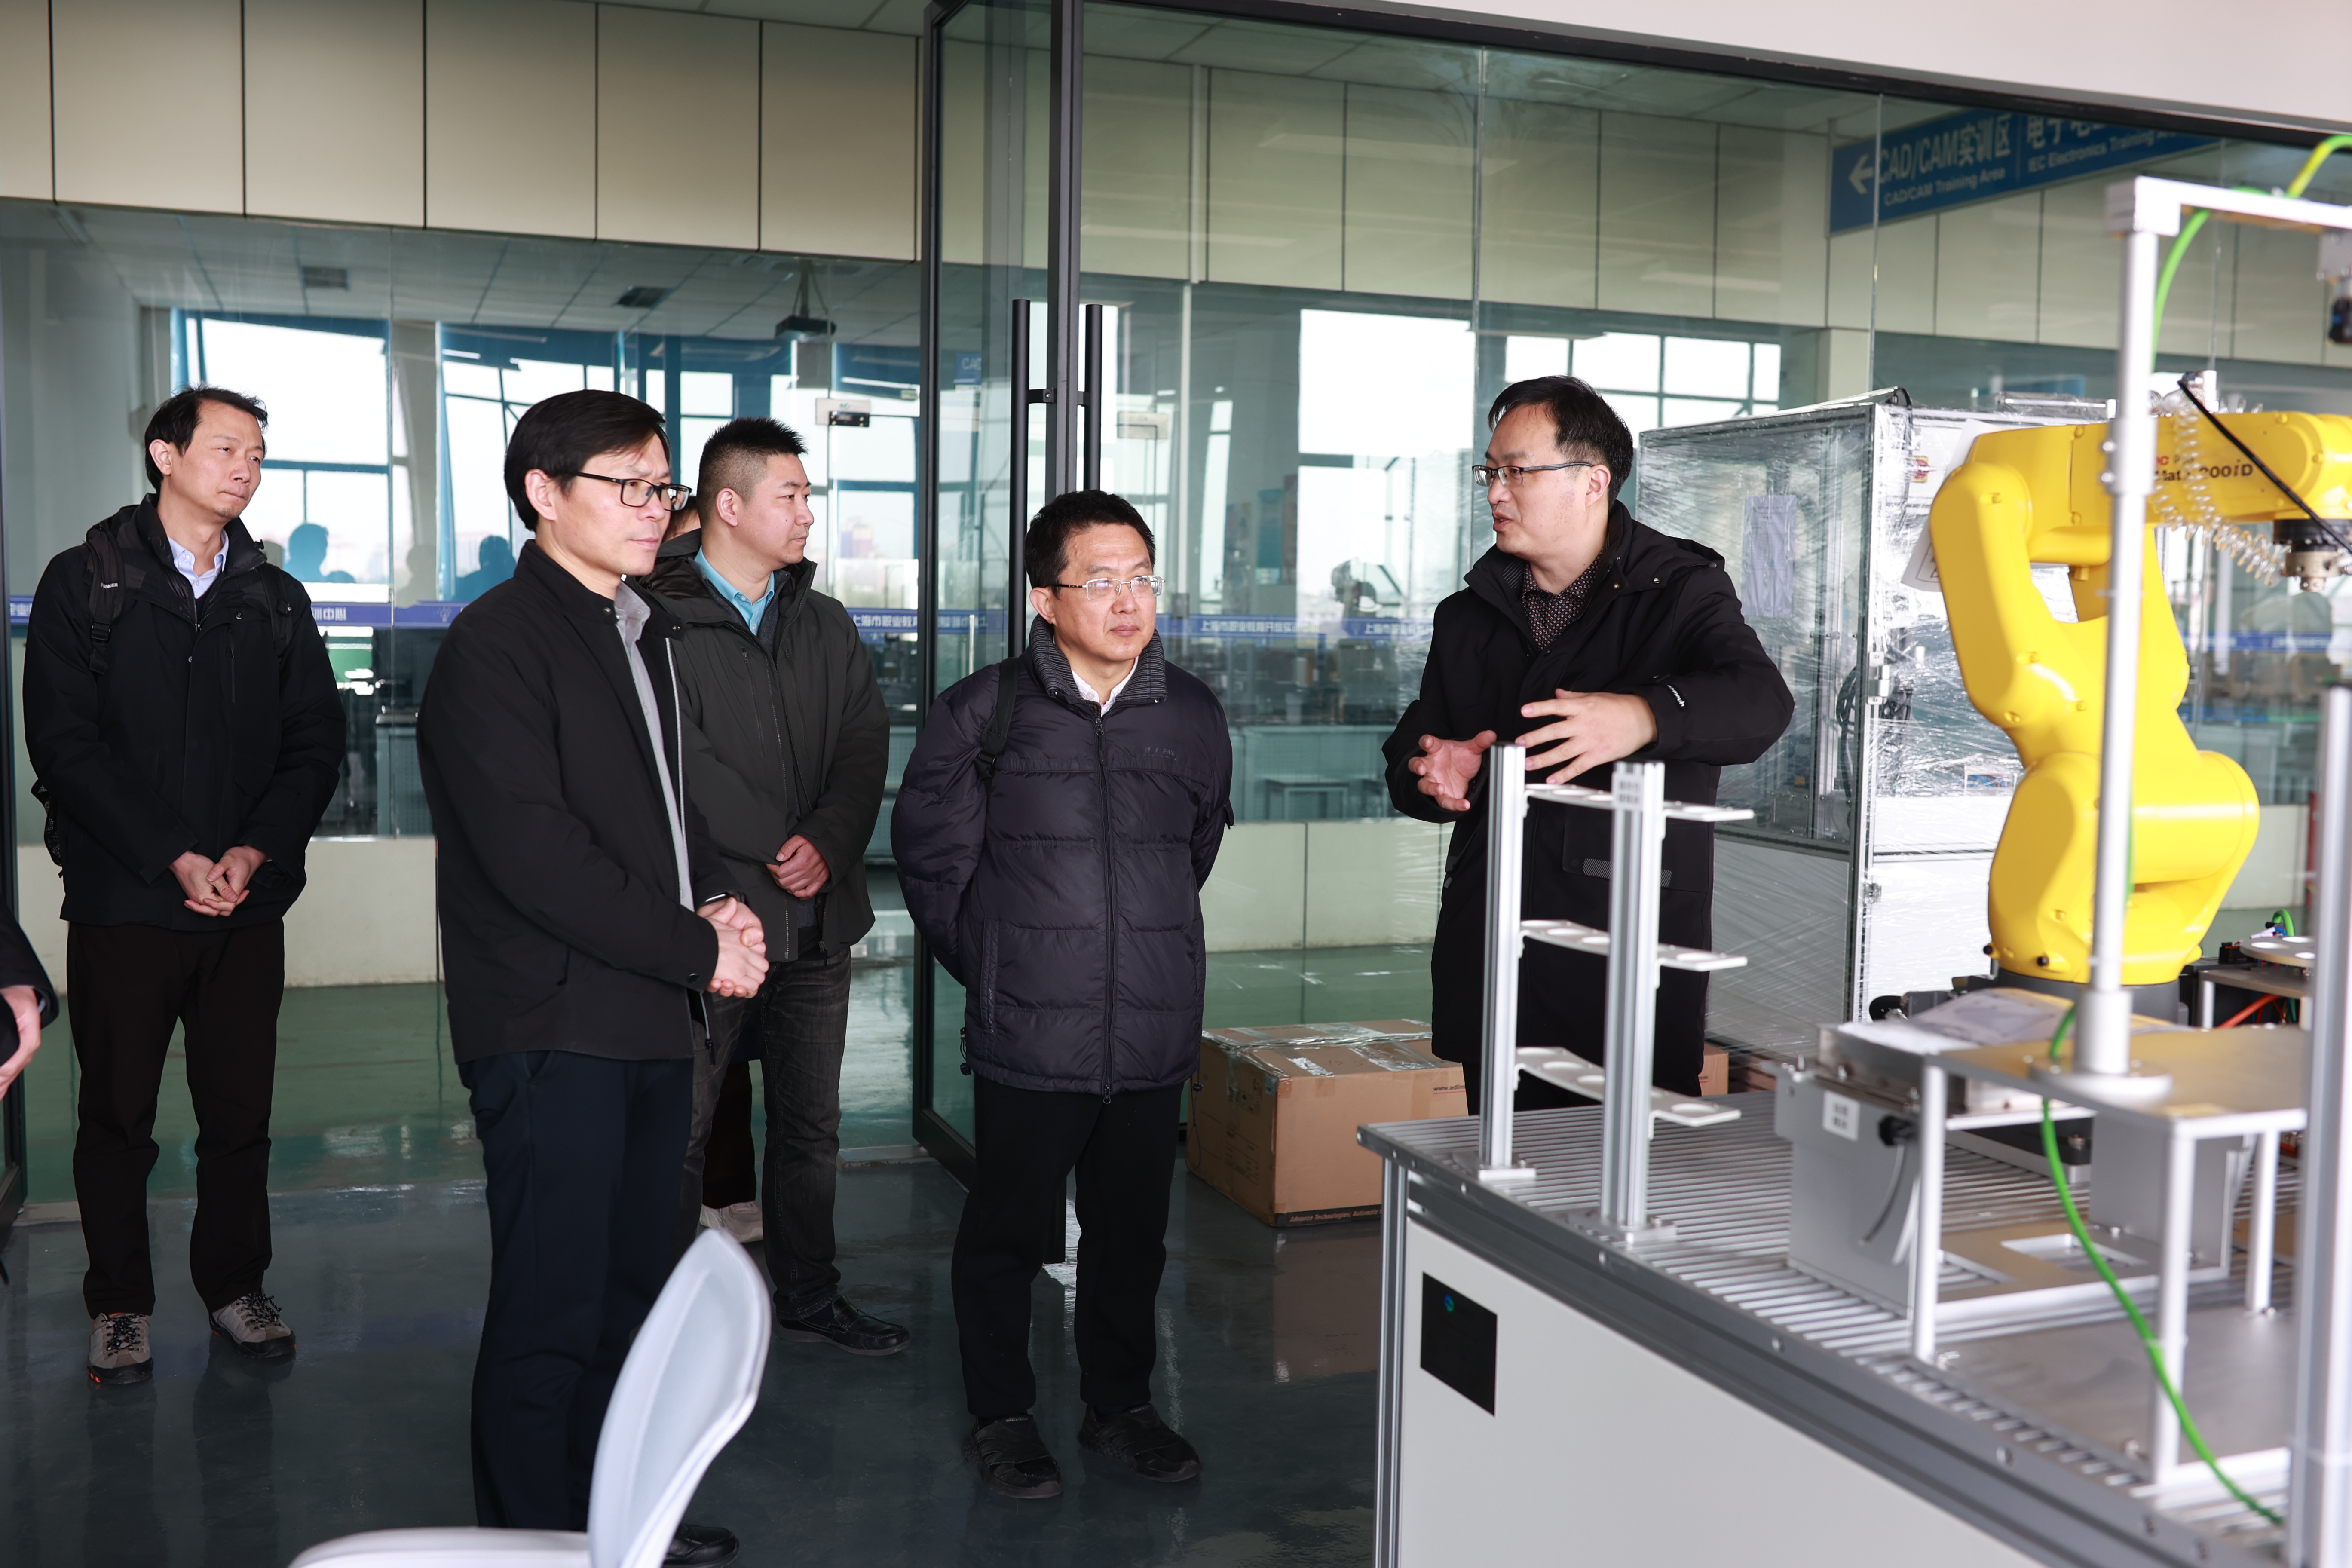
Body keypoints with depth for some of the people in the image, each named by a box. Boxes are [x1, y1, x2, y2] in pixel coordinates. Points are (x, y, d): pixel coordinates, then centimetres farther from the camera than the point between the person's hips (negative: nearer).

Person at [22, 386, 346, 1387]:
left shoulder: (275, 599, 11)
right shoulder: (84, 584, 1)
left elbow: (317, 742, 6)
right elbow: (65, 743, -6)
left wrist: (255, 852, -9)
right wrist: (171, 856, -14)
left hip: (248, 900, 3)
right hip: (122, 898, -2)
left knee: (241, 1112, 7)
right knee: (118, 1114, 6)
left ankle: (234, 1285, 22)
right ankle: (119, 1304, 20)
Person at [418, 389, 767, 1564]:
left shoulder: (644, 633, 17)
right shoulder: (496, 642, -11)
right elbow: (534, 857, -19)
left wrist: (718, 901, 4)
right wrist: (700, 949, -14)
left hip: (653, 1021, 9)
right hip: (554, 1031, -8)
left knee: (630, 1290, 17)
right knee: (552, 1313, 0)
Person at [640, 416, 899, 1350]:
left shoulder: (826, 626, 13)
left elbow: (867, 746, 4)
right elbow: (681, 764, -15)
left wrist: (827, 843, -13)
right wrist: (780, 845, -13)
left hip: (816, 919, 6)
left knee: (811, 1123, 15)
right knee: (683, 1126, 3)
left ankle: (807, 1297, 29)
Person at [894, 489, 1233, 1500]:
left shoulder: (1192, 716, 4)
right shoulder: (983, 713, -6)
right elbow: (930, 857, 3)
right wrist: (995, 968, 7)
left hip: (1155, 1032, 3)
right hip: (1030, 1036, -3)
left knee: (1132, 1230, 15)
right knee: (1008, 1231, 10)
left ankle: (1118, 1407, 33)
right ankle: (1001, 1417, 28)